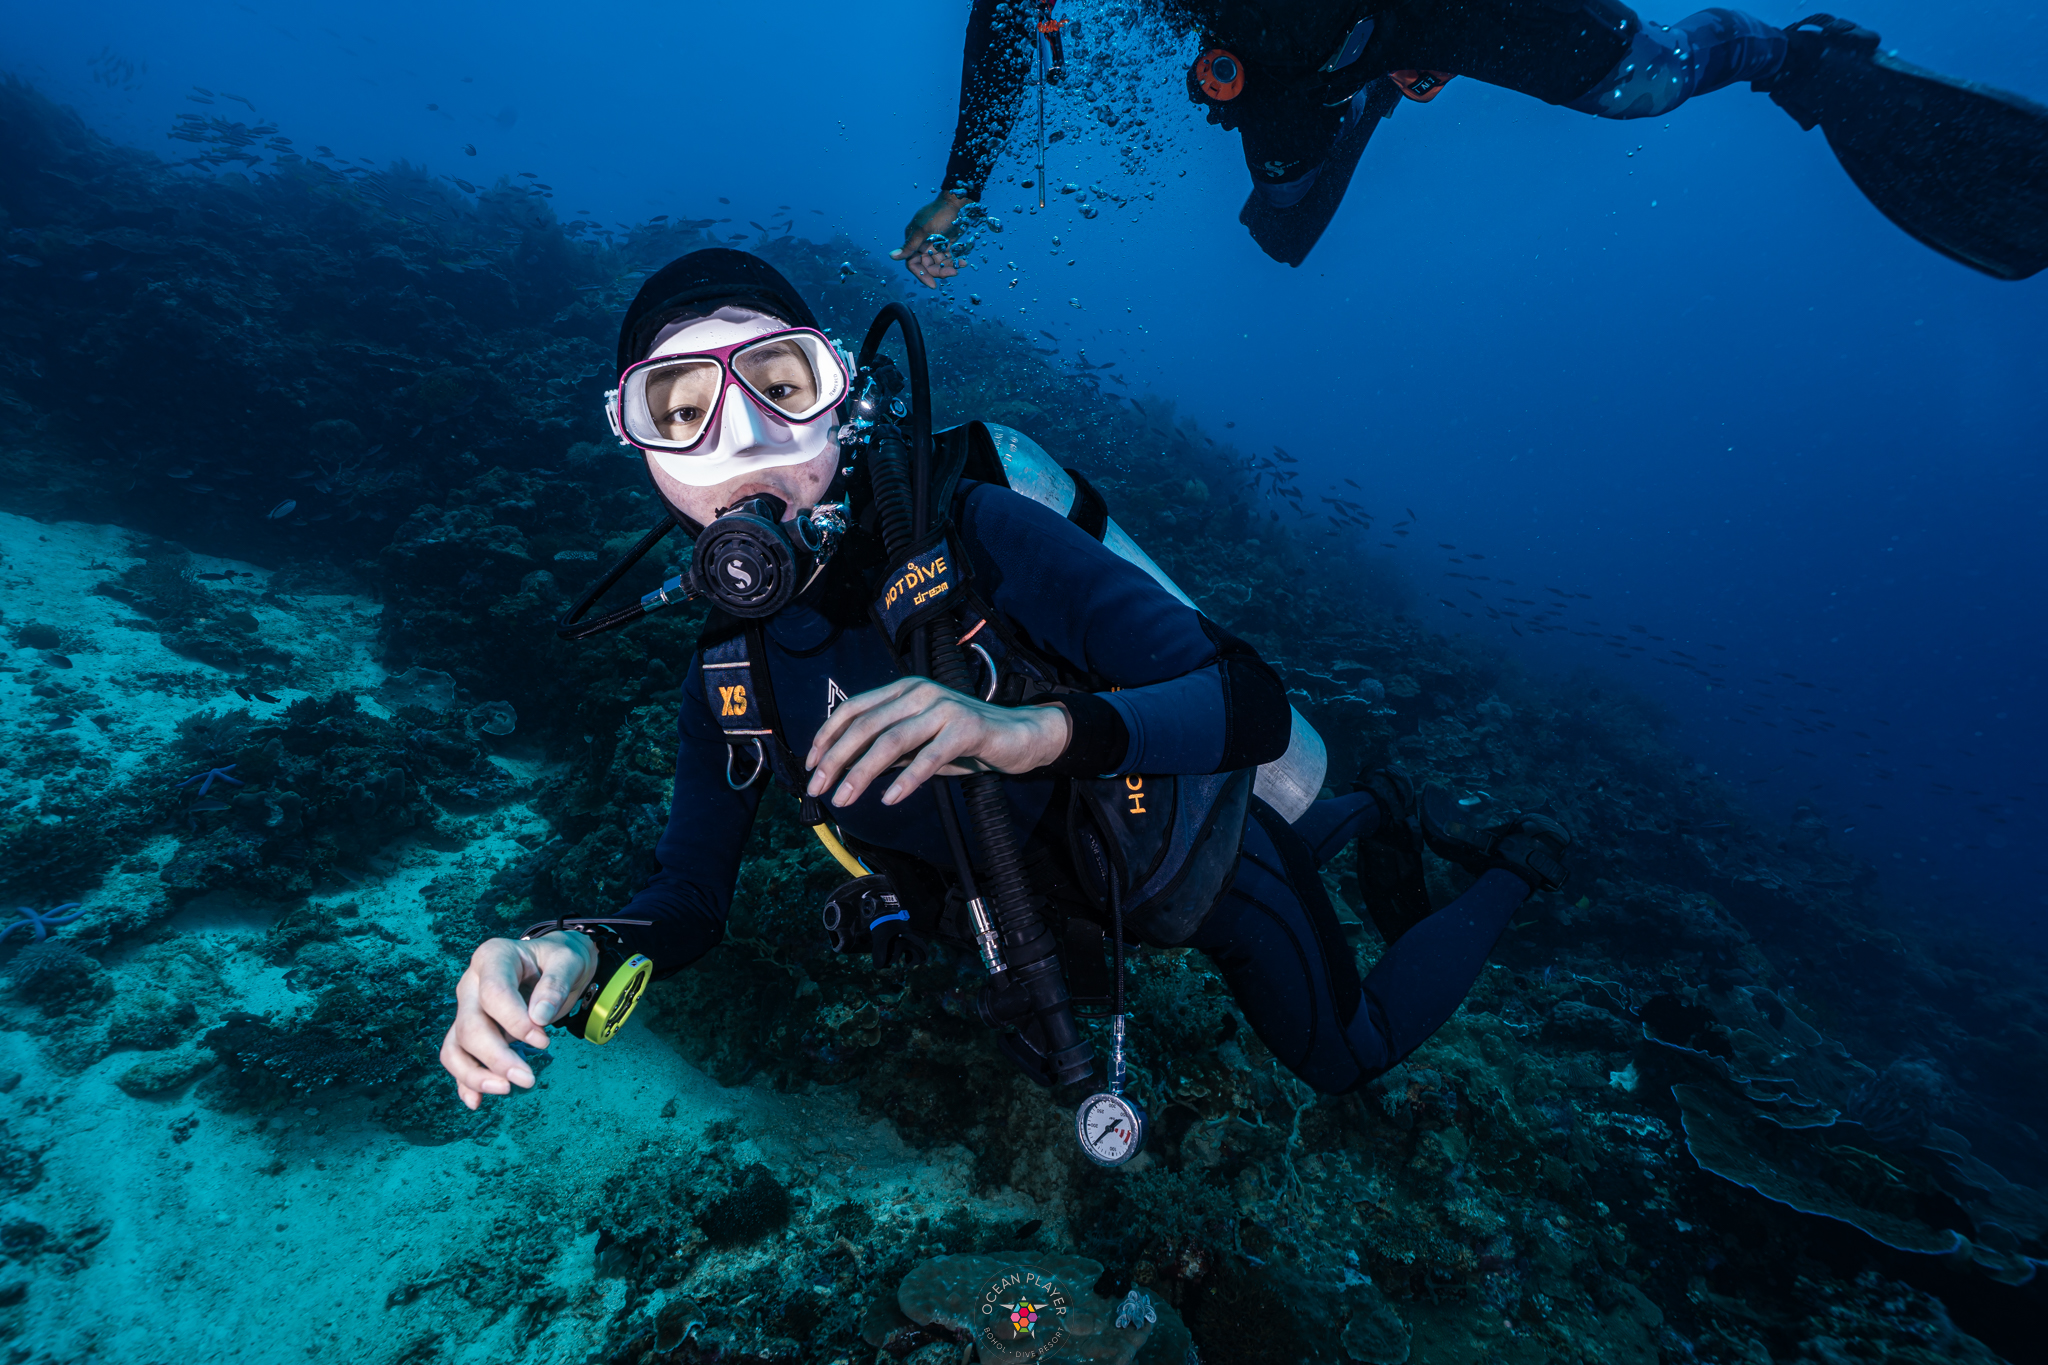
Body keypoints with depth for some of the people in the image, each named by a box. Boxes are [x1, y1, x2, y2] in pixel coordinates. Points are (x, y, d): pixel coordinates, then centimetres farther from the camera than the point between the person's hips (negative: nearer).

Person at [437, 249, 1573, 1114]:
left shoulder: (975, 535, -34)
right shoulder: (728, 663, -16)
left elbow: (1252, 706, -38)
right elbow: (690, 897, -11)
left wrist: (1038, 728, -56)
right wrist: (582, 954, -34)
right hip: (1064, 890, 6)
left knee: (1346, 1054, 20)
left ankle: (1511, 867, 39)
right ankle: (1372, 816, 55)